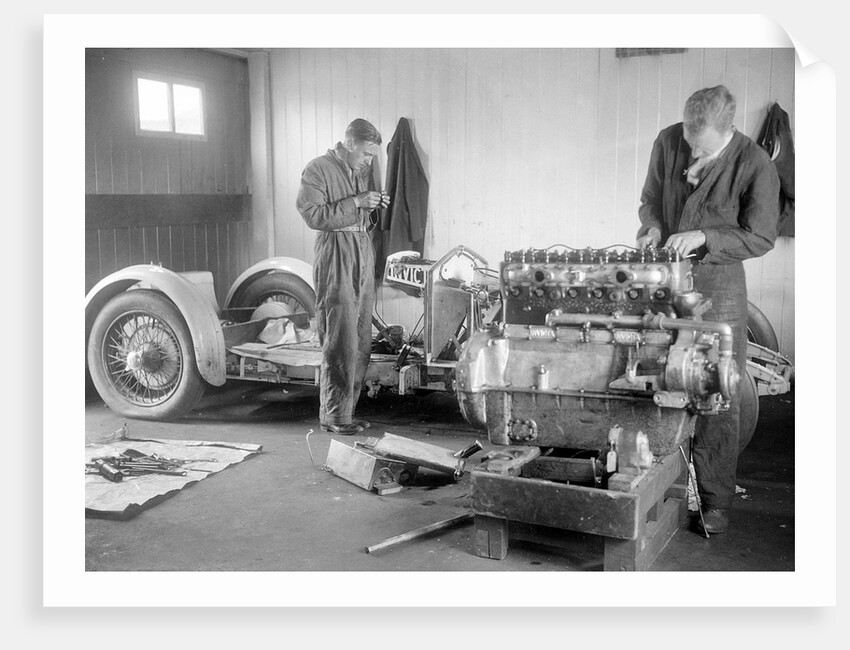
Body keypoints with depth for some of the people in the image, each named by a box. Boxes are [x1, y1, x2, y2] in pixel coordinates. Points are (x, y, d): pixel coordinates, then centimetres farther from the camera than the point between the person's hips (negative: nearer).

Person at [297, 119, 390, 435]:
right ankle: (334, 416, 1)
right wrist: (356, 202, -16)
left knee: (362, 341, 7)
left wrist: (376, 207, 3)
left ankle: (346, 410, 16)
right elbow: (312, 215, -15)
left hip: (364, 254, 8)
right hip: (335, 256, -7)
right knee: (340, 342, -8)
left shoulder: (365, 171, 18)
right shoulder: (318, 169, -4)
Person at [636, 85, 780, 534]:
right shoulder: (668, 142, -3)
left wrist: (704, 237, -22)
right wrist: (653, 224, -9)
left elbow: (761, 237, -9)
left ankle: (715, 501, 13)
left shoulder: (755, 166, -14)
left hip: (717, 286, -3)